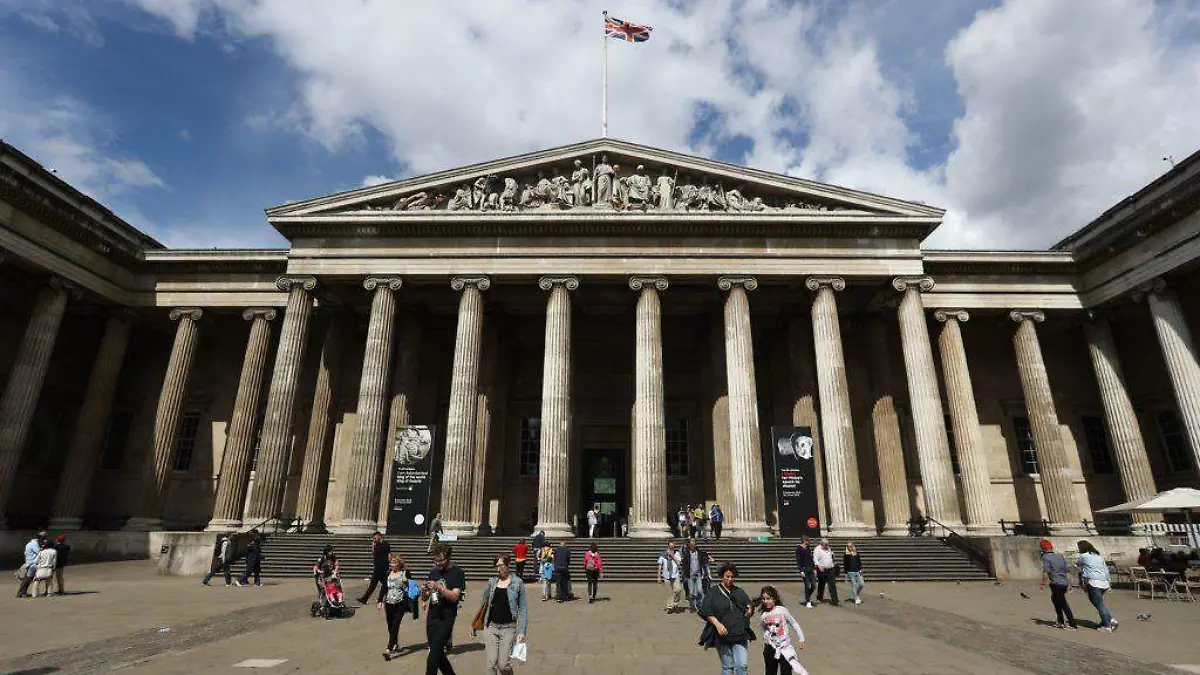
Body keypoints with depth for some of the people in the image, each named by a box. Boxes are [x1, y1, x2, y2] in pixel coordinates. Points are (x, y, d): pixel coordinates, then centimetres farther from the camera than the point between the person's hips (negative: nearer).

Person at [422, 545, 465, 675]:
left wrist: (439, 587, -25)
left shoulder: (456, 573, -7)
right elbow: (424, 599, 12)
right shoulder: (433, 572, 9)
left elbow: (455, 596, -15)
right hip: (431, 617, 6)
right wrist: (424, 591, -11)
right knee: (438, 655, 15)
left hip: (446, 619, -6)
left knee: (433, 658, -9)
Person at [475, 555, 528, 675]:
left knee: (503, 665, -3)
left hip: (508, 628, -2)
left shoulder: (517, 583, -4)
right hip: (491, 626, 3)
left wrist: (522, 631, -6)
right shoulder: (492, 581, 4)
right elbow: (483, 602, 15)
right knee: (491, 664, -3)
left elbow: (523, 608, -1)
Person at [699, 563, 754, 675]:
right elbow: (705, 612, -5)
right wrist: (717, 623, -17)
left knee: (741, 666, -5)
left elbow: (750, 606, 18)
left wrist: (750, 610, -5)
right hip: (722, 635, -2)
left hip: (740, 635, 2)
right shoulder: (713, 592, 0)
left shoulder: (739, 592, 12)